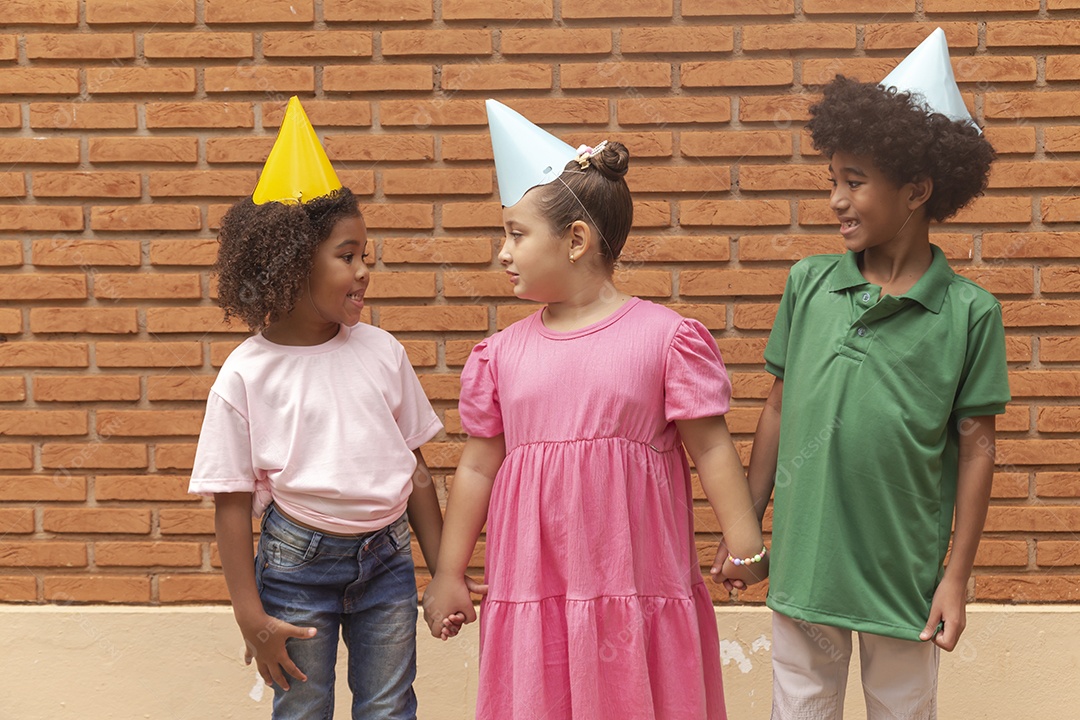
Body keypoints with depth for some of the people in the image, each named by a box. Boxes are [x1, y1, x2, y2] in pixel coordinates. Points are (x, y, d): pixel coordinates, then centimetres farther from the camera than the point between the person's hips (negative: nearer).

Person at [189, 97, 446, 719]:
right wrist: (252, 618, -8)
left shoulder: (381, 352, -1)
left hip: (387, 555, 3)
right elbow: (233, 502, -7)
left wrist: (445, 573, 7)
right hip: (298, 560, -3)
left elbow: (415, 470, 6)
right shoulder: (245, 376, -10)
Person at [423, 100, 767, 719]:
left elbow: (711, 448, -3)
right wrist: (449, 575, 13)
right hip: (533, 592, 3)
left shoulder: (666, 336, -4)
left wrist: (744, 546, -8)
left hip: (638, 586, -3)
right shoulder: (502, 353, 6)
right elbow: (479, 466, 11)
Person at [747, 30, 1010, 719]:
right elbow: (779, 411, 7)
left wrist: (957, 578, -4)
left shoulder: (969, 311, -7)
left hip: (905, 576, -2)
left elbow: (976, 447, -4)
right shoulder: (808, 285, 1)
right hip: (802, 563, 2)